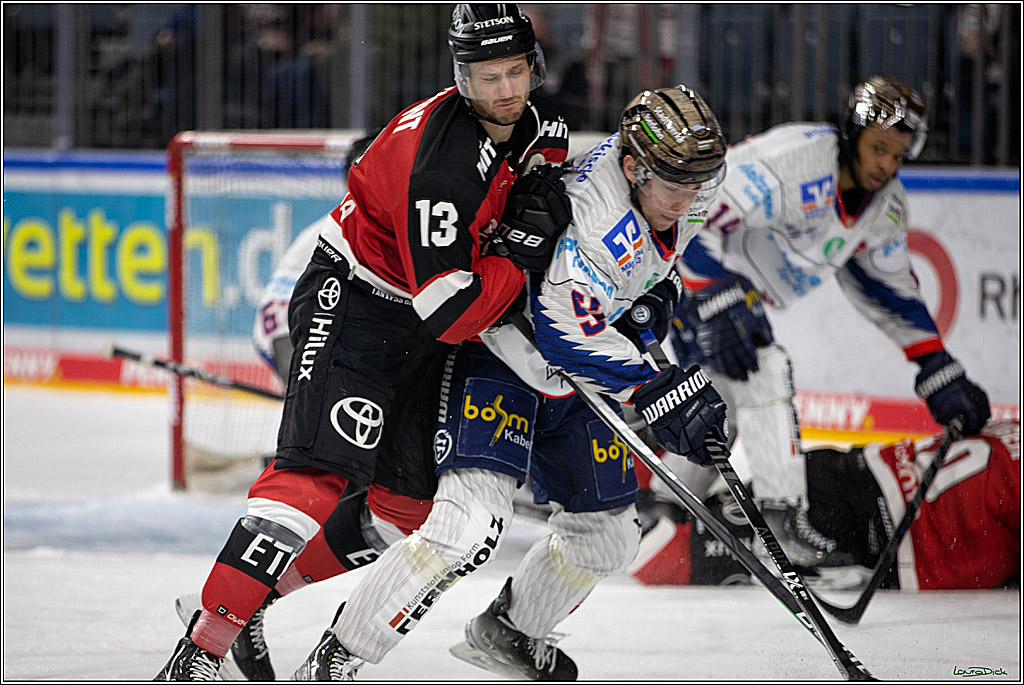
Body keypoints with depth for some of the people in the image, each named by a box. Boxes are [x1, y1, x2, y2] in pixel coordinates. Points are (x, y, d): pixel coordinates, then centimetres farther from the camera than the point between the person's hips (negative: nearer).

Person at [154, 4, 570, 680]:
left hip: (419, 329, 9)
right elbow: (453, 313, -30)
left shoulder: (544, 129, -4)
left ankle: (260, 594, 13)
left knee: (409, 496, 5)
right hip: (353, 301, -9)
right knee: (321, 469, -23)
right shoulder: (439, 164, -31)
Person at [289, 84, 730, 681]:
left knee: (606, 538, 14)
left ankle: (508, 631, 42)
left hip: (571, 384, 9)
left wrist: (655, 288, 4)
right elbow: (564, 331, -38)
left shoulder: (671, 182, -5)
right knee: (473, 520, -27)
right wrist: (657, 391, -38)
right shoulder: (600, 216, -33)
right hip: (497, 357, -9)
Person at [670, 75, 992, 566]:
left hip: (738, 286, 9)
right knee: (761, 371, -24)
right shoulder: (792, 161, -32)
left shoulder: (885, 205, -3)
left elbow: (889, 287, 9)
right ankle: (780, 518, -26)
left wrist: (939, 371, 3)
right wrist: (720, 305, -45)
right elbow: (695, 218, -36)